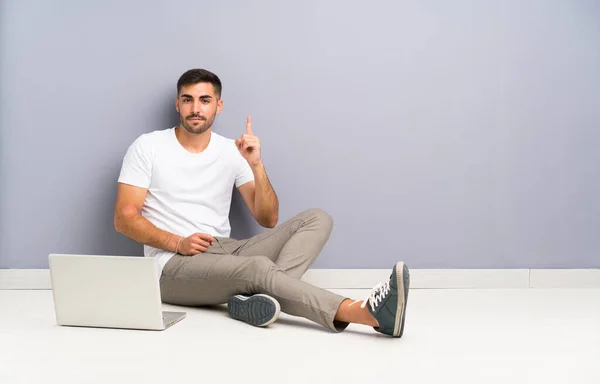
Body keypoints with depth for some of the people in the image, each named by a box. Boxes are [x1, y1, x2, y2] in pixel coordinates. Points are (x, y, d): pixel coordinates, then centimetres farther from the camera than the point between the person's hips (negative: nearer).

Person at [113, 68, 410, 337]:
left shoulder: (231, 151, 9)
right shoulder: (148, 147, 1)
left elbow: (268, 219, 4)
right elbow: (124, 218, -3)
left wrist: (256, 165, -11)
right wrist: (177, 243, -17)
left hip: (225, 253, 6)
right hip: (175, 265, -5)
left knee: (317, 219, -12)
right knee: (259, 267, -35)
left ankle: (258, 298, -39)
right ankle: (367, 313, -49)